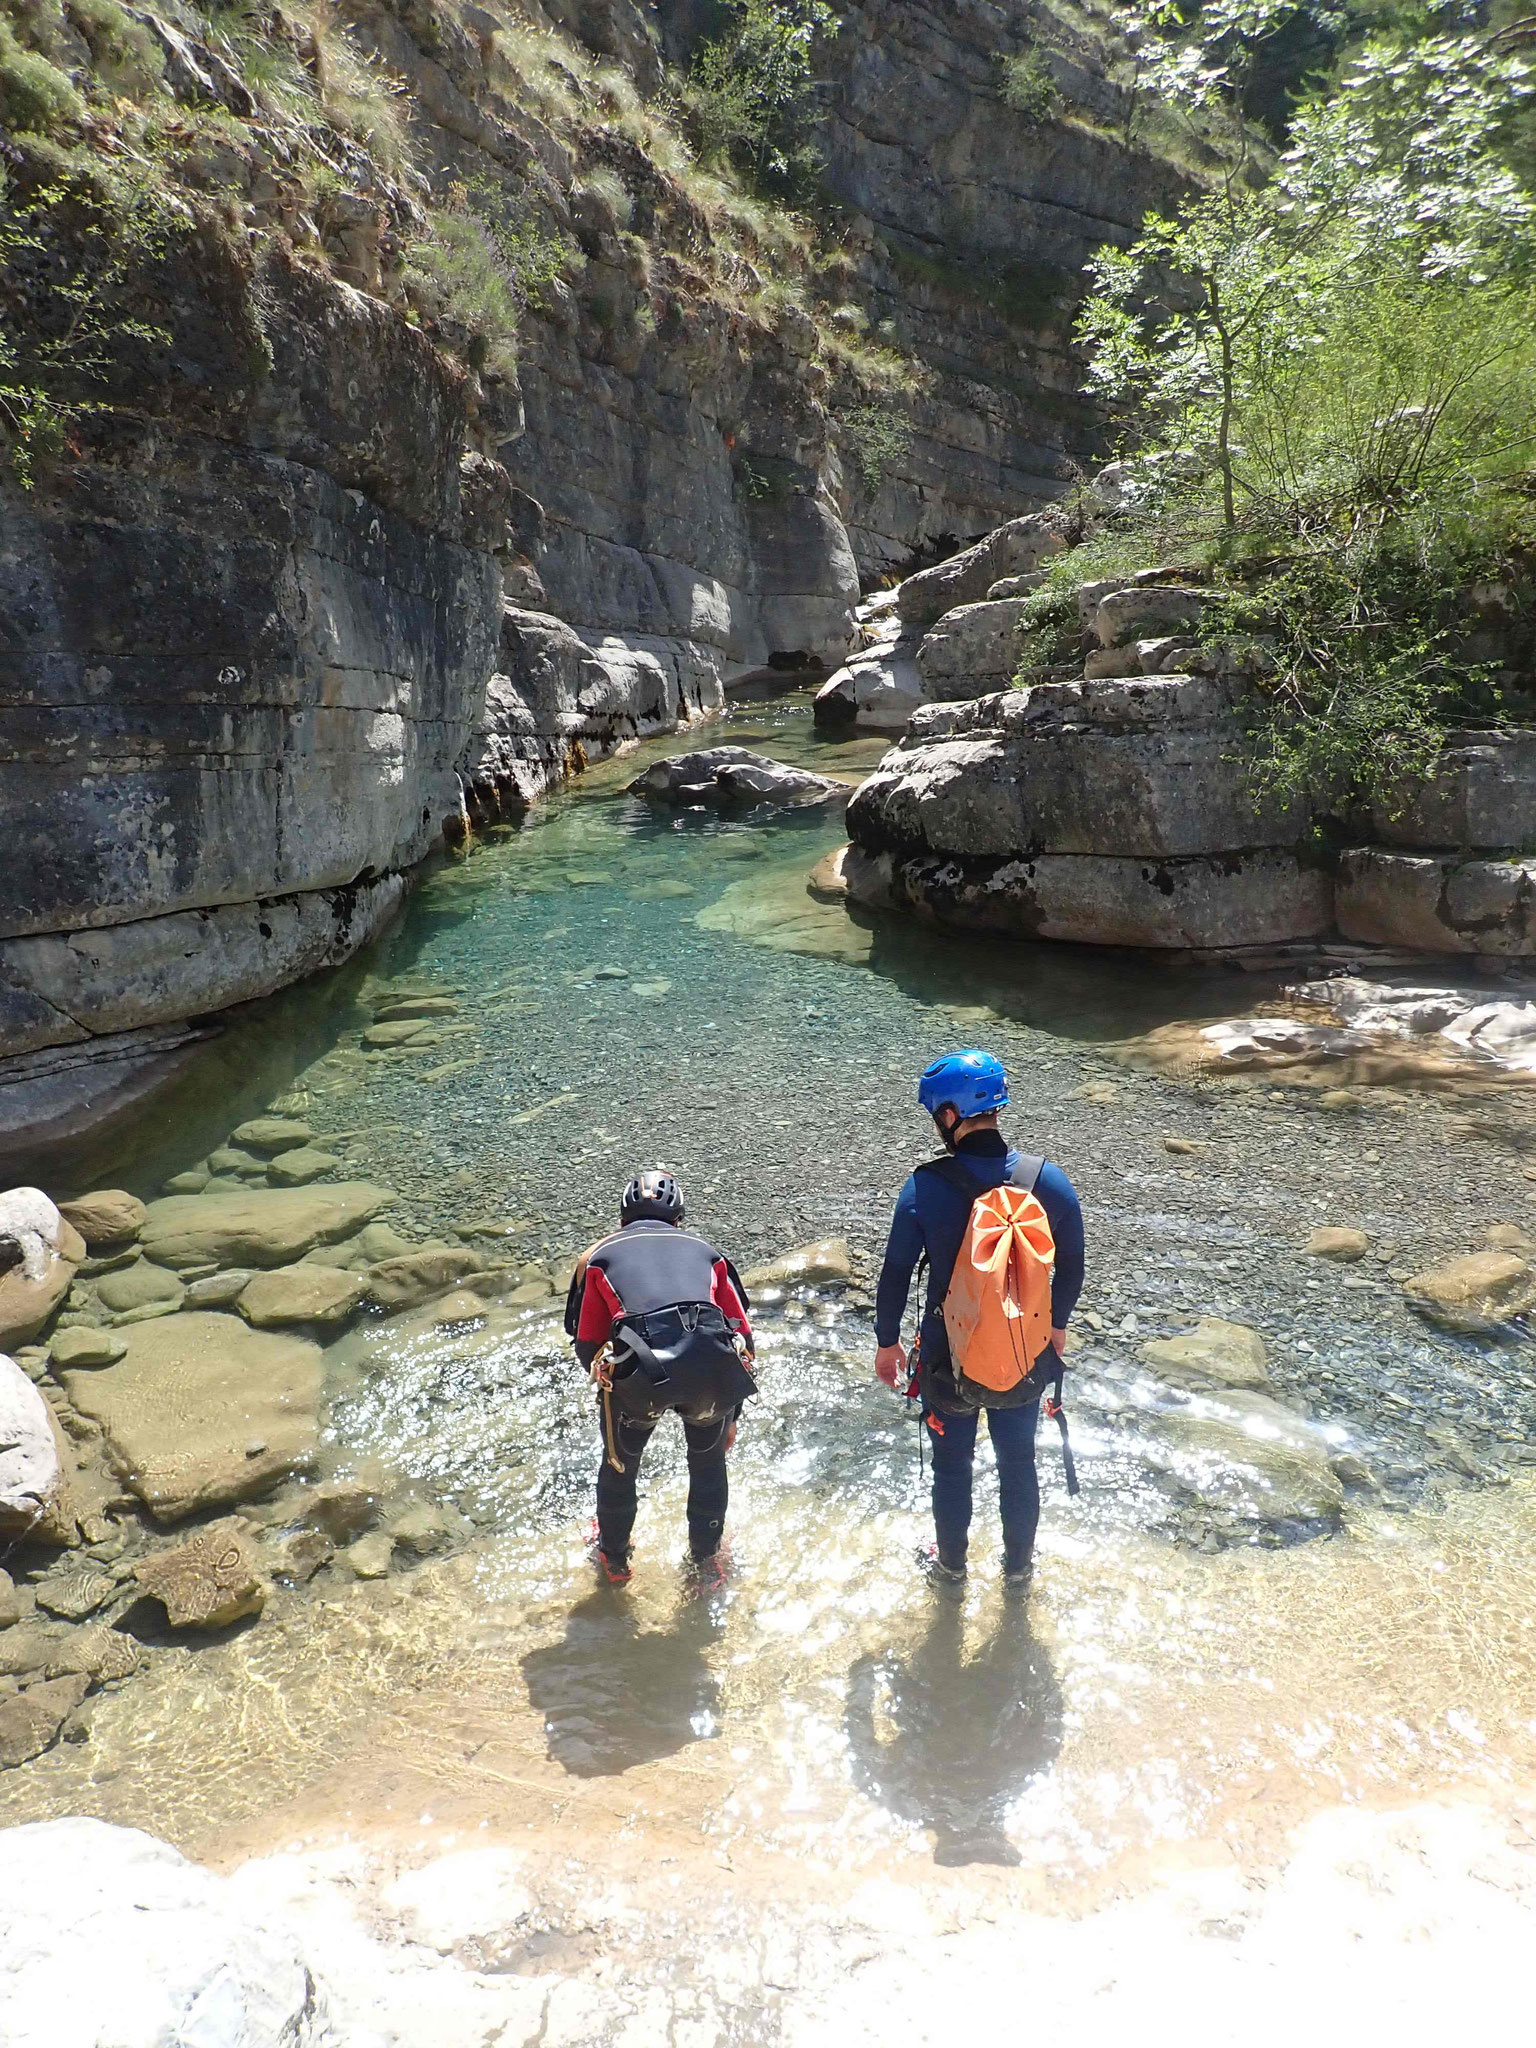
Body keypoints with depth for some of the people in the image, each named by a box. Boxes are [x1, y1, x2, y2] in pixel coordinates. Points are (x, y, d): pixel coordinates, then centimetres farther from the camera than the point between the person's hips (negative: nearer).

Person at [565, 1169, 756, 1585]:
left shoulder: (602, 1254, 23)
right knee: (709, 1461, 31)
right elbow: (742, 1334, 23)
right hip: (712, 1370, 2)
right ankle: (707, 1556, 48)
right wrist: (730, 1416, 33)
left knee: (620, 1465, 29)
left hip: (637, 1372, -1)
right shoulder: (704, 1250, 27)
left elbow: (586, 1344, 17)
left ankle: (614, 1559, 48)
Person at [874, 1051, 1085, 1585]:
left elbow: (895, 1275, -12)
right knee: (1019, 1464, 24)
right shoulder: (1048, 1181, -15)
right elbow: (1071, 1267, -2)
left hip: (947, 1356, -1)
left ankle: (952, 1562, 42)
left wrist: (887, 1342, 4)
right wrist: (1057, 1323, 16)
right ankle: (1018, 1563, 44)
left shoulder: (925, 1187, -22)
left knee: (952, 1465, 22)